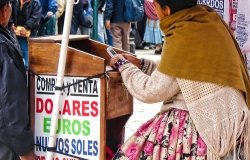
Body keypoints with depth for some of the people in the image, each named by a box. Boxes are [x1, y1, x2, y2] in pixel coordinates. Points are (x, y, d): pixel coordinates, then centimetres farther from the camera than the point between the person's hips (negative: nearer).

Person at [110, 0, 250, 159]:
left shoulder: (183, 37, -19)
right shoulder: (208, 20, 5)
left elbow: (152, 91, -10)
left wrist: (124, 66, 5)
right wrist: (140, 64, 20)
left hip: (200, 122, -9)